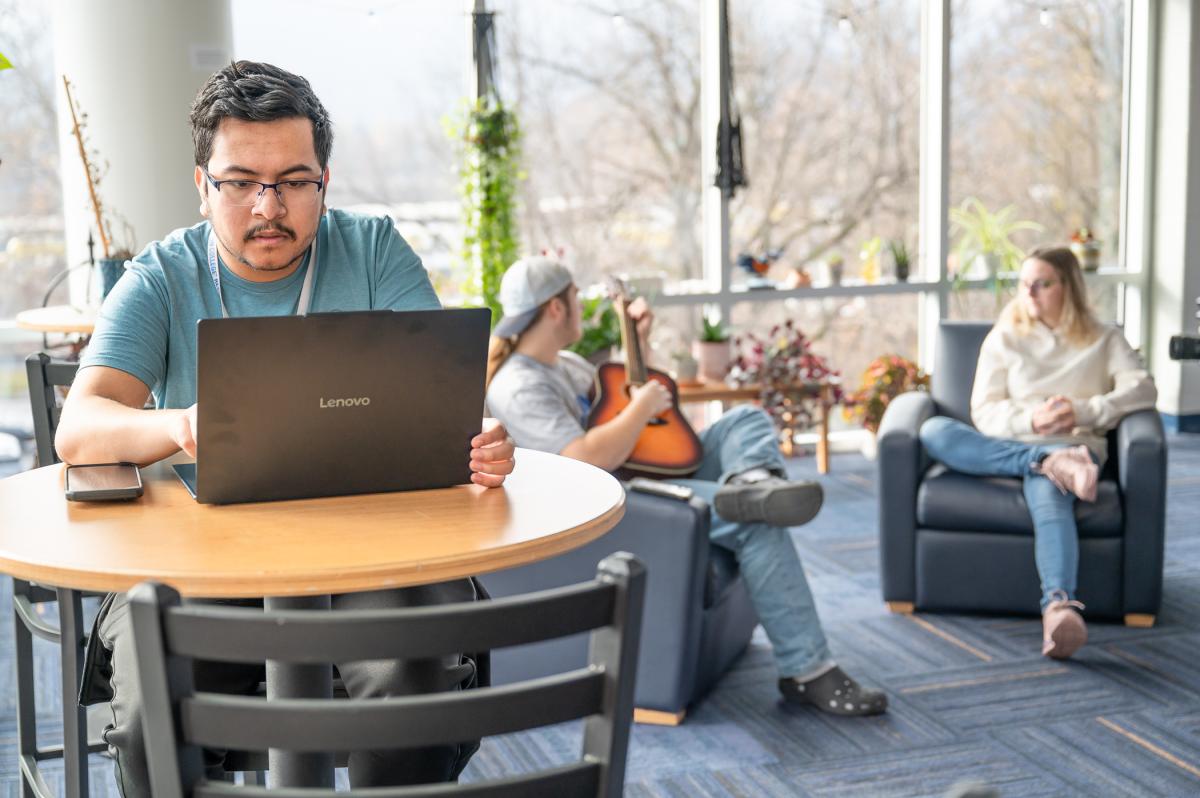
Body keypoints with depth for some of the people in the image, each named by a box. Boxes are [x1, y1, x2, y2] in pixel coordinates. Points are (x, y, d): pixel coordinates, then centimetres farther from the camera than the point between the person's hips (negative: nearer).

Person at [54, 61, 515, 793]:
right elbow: (79, 429, -9)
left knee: (415, 678, -29)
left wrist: (475, 442, -31)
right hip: (200, 552, 1)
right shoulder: (163, 279, 4)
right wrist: (177, 426, -33)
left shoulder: (375, 252, 5)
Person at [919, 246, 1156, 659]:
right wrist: (1030, 421, -12)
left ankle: (1059, 606, -62)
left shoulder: (1104, 340, 19)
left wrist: (1084, 411, -14)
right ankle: (1050, 463, -38)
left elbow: (1142, 390, 1)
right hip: (1007, 446, 3)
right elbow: (983, 412, 9)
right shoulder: (1004, 338, 21)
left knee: (1049, 495, -41)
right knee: (933, 430, -29)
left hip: (1072, 446, -2)